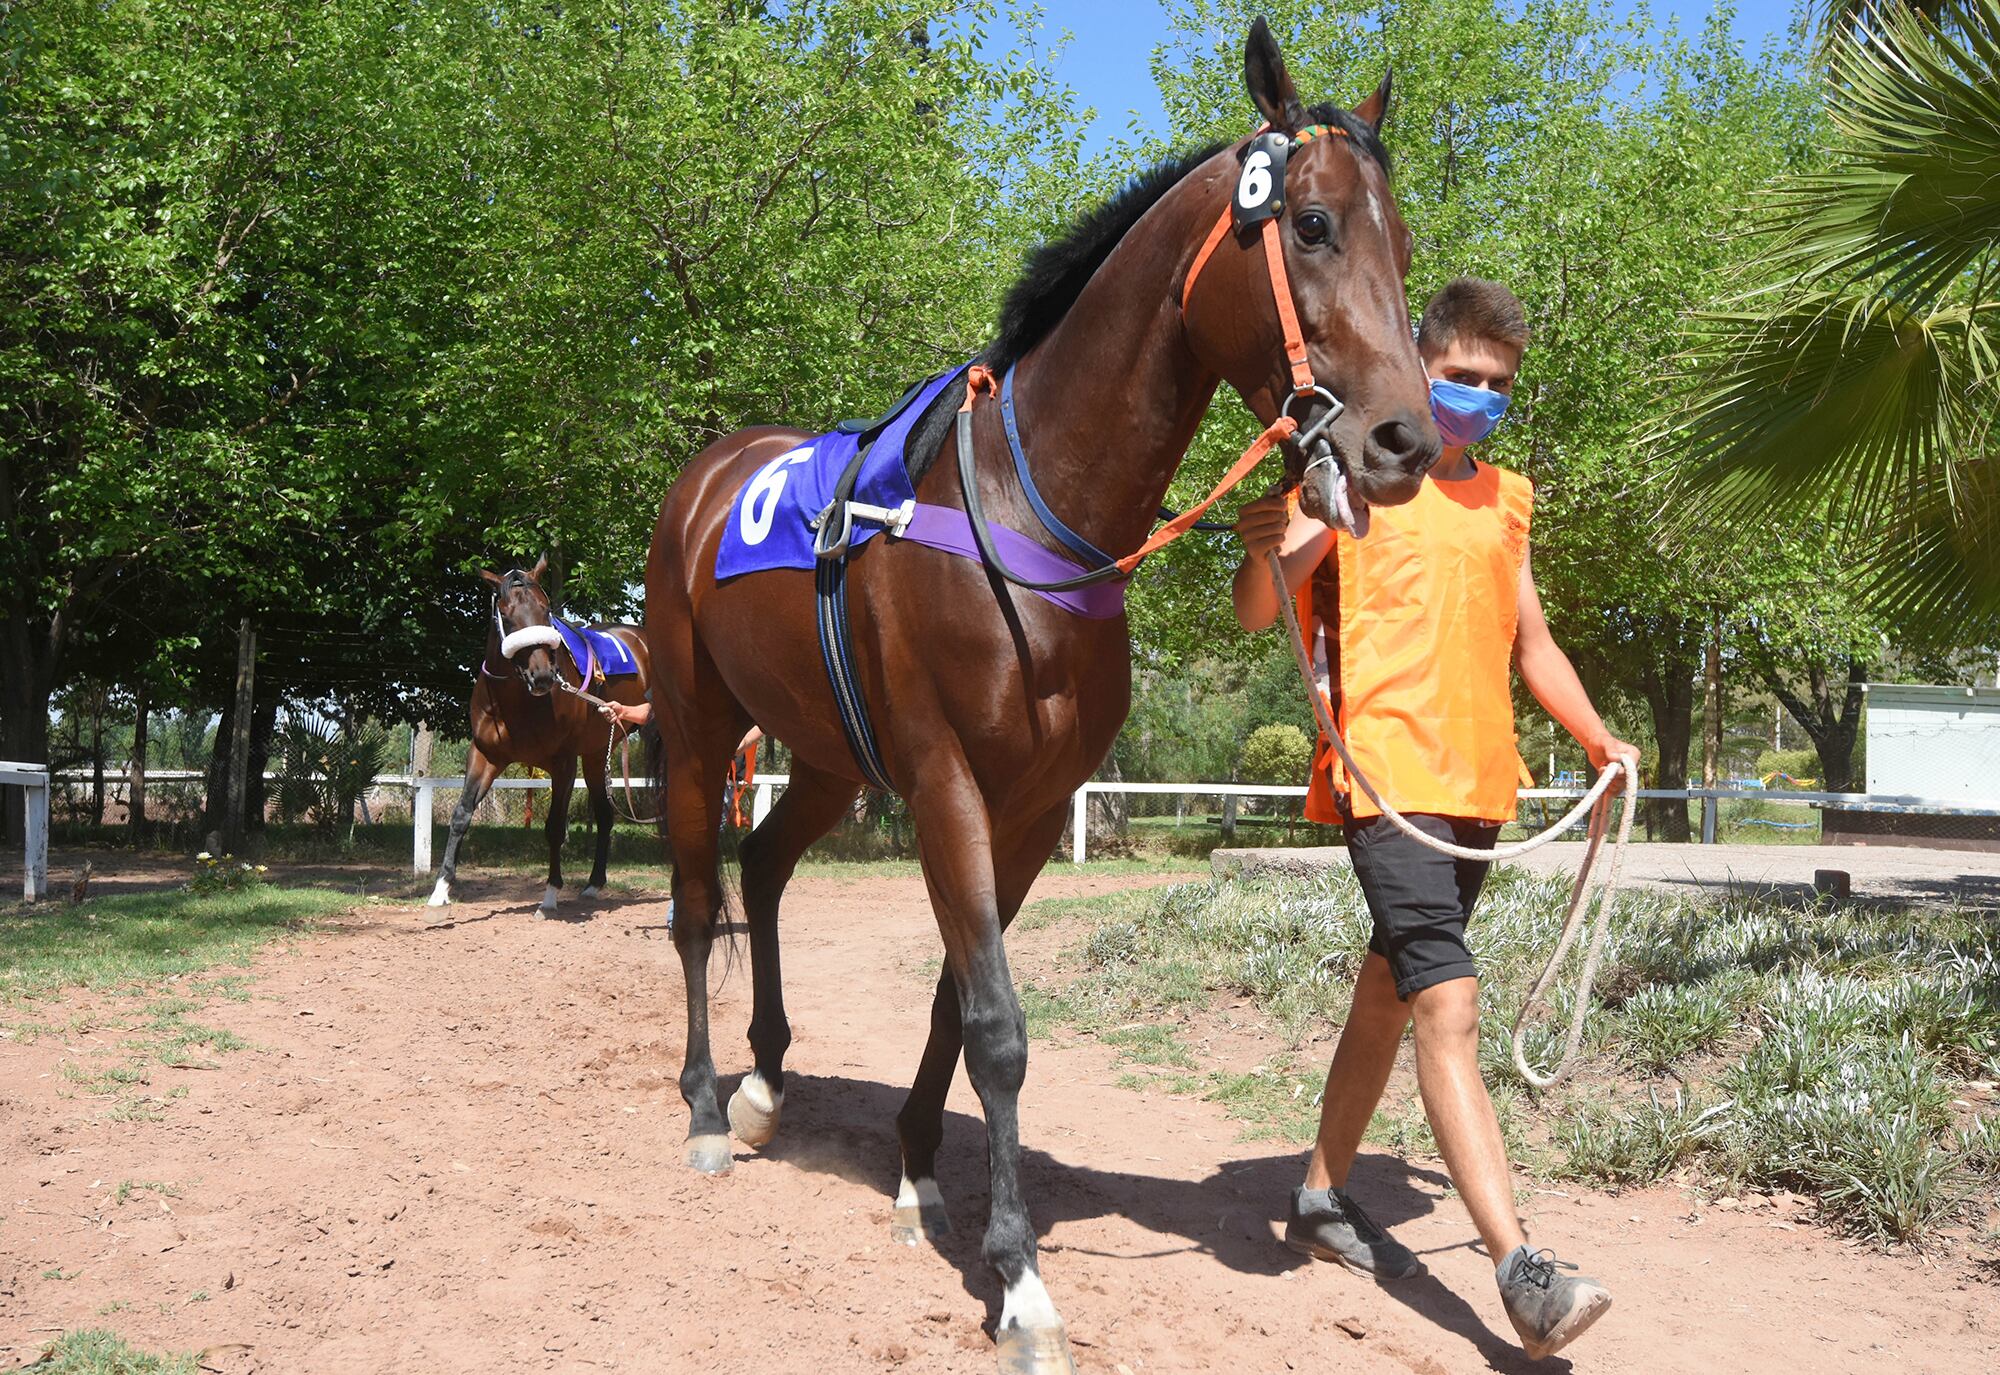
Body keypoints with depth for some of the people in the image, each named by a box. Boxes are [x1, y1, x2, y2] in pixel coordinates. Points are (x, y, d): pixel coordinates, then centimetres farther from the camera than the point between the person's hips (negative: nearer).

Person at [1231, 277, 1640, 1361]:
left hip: (1476, 783, 7)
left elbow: (1530, 641, 25)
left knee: (1390, 990, 15)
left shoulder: (1505, 498, 19)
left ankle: (1322, 1200, 29)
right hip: (1387, 778, -7)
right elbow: (1258, 614, -7)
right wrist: (1265, 550, -29)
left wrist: (1595, 737, 11)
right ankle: (1521, 1270, -20)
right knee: (1448, 1006, -17)